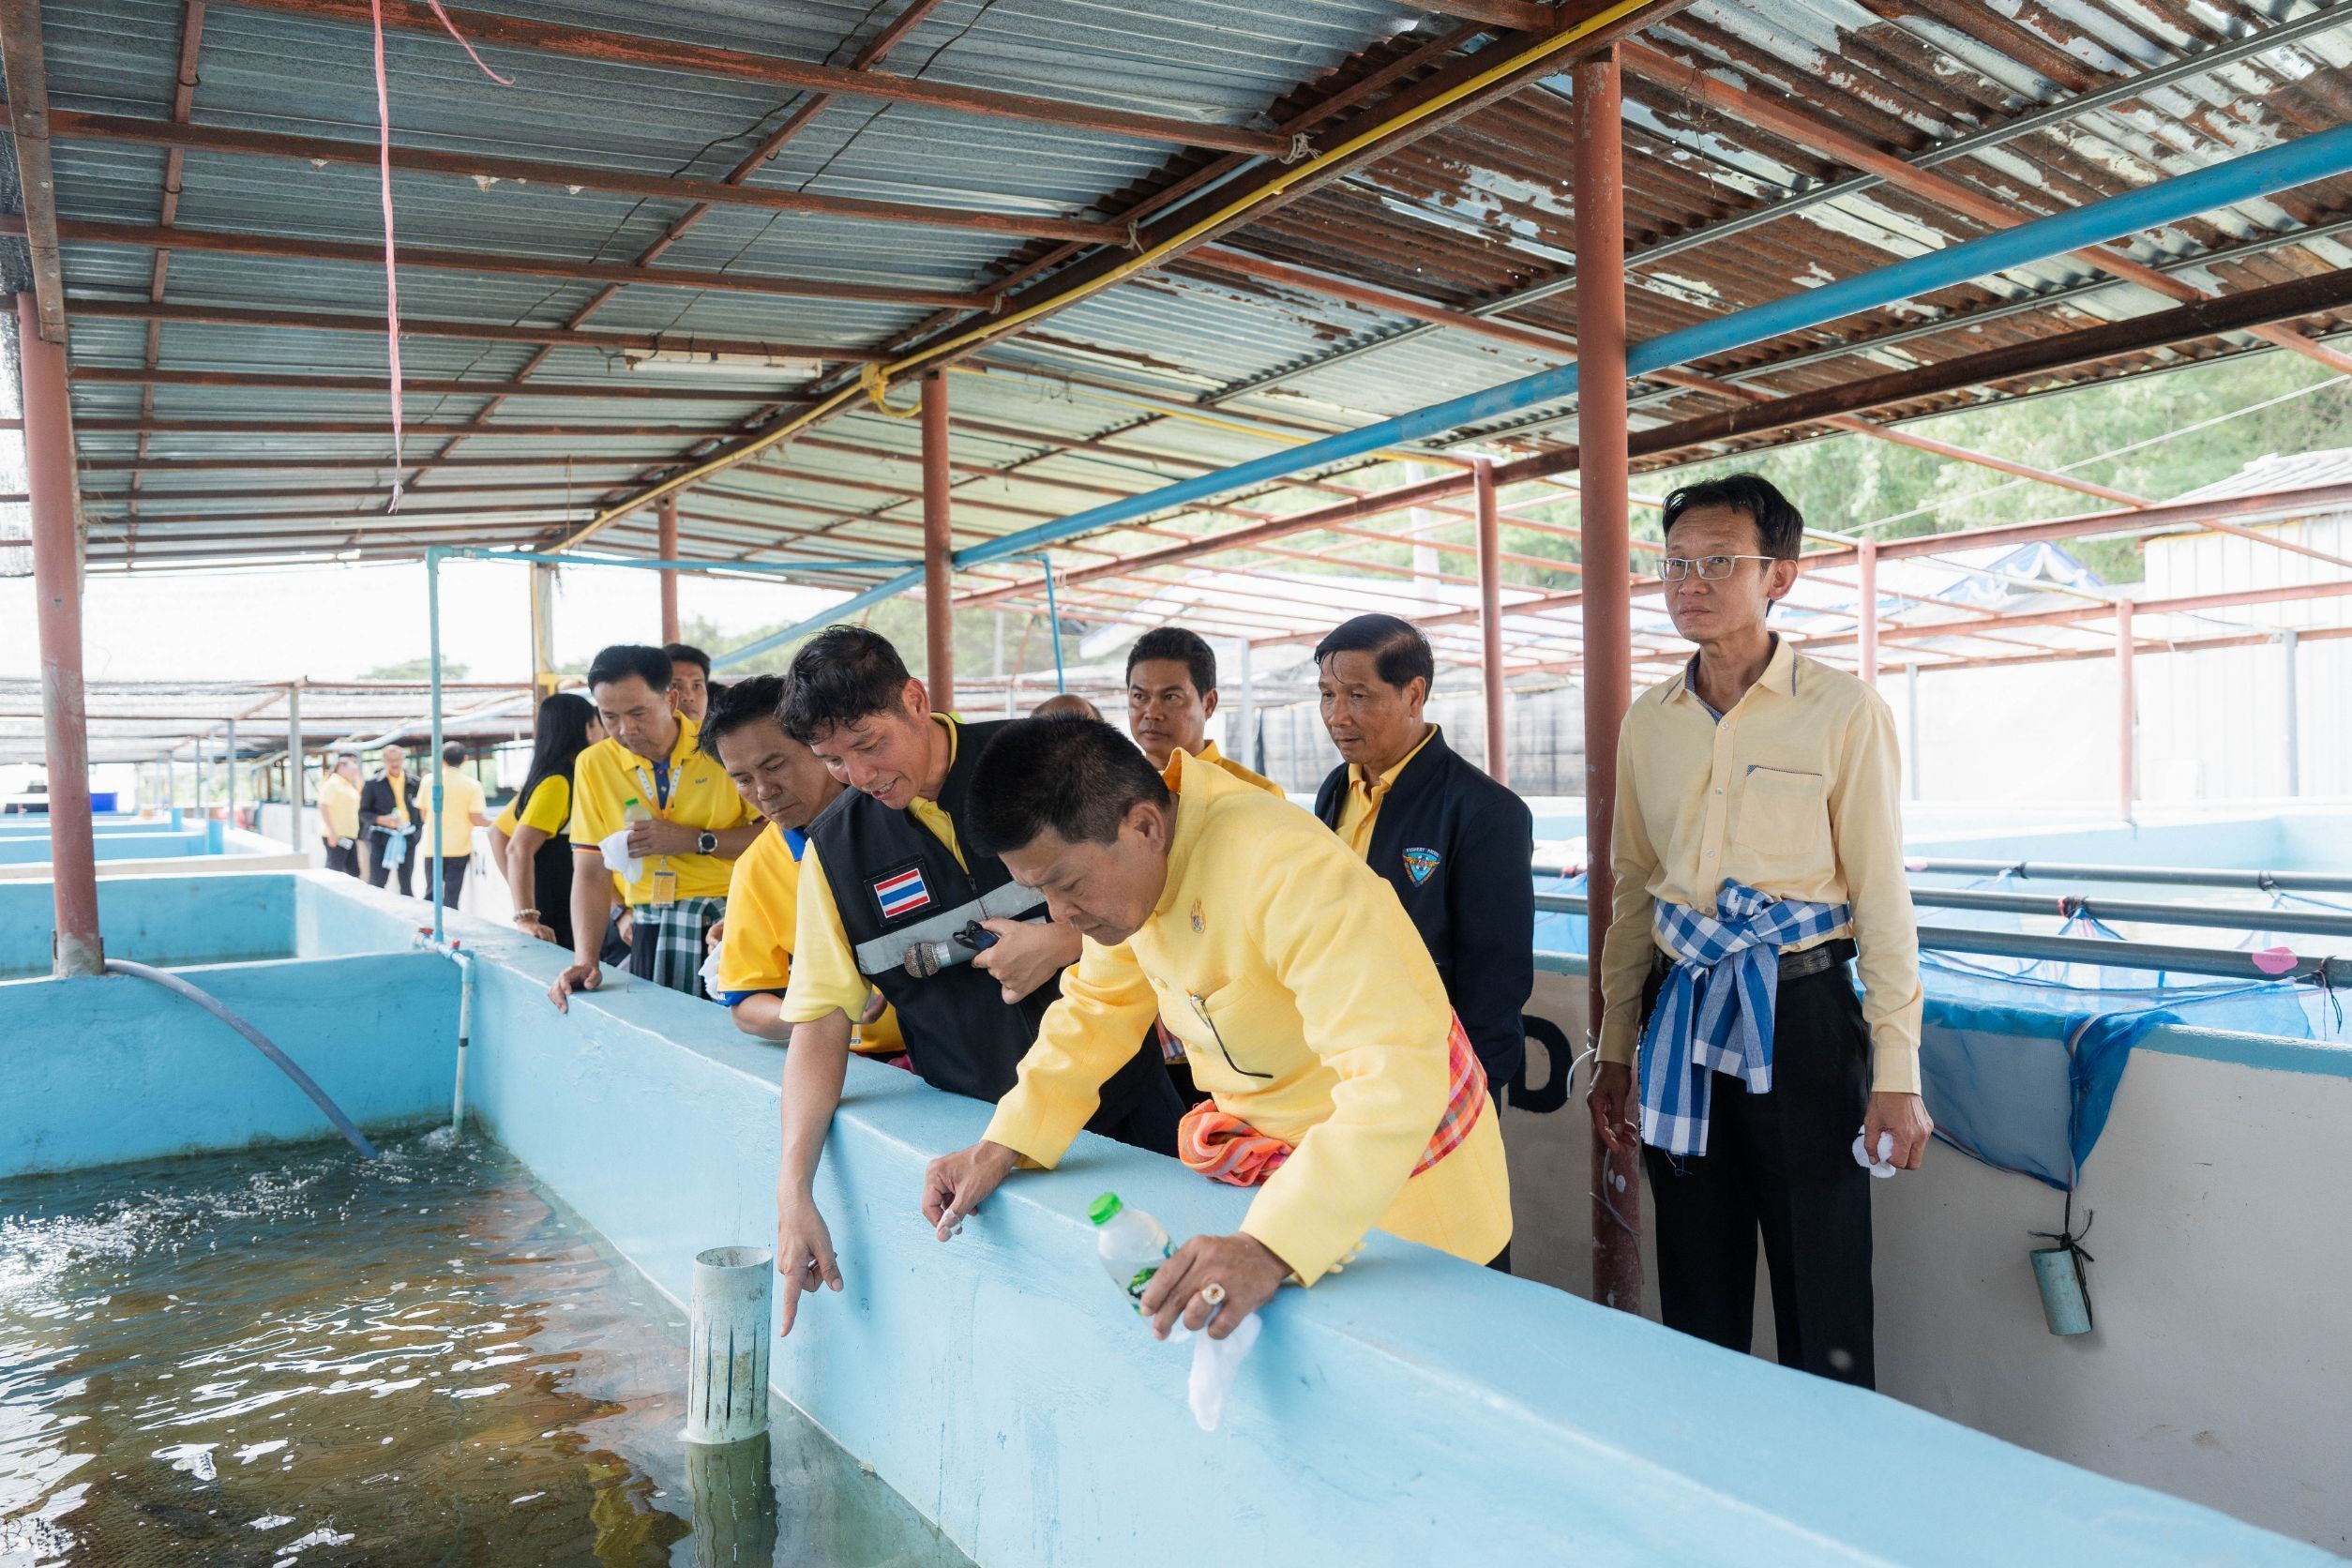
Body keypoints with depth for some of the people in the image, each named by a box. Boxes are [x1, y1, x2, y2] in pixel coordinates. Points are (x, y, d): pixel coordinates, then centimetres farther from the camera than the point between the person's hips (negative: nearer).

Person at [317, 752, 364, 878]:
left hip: (349, 836, 9)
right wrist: (332, 832, -23)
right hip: (336, 836, -9)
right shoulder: (333, 783, -10)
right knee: (335, 871, -6)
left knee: (353, 872, 8)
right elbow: (323, 807, -18)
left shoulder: (348, 785, 16)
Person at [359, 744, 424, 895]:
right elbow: (363, 812, 3)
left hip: (408, 838, 2)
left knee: (407, 885, 8)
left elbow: (421, 809, 9)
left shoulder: (414, 782, 3)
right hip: (381, 838, -2)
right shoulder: (373, 784, 0)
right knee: (375, 885, -1)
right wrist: (380, 819, -16)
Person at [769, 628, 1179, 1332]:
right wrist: (792, 1188, -9)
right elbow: (822, 1023, 0)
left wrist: (1063, 940, -17)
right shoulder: (834, 849, -1)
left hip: (1123, 1089, 0)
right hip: (982, 1124, 1)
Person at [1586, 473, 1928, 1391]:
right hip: (1681, 1013, 4)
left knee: (1824, 1311, 4)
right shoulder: (1647, 723, 8)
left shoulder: (1842, 712, -5)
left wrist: (1897, 1072, -7)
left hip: (1802, 1013, -4)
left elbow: (1881, 895, -4)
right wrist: (1616, 1052, 13)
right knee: (1696, 1302, 14)